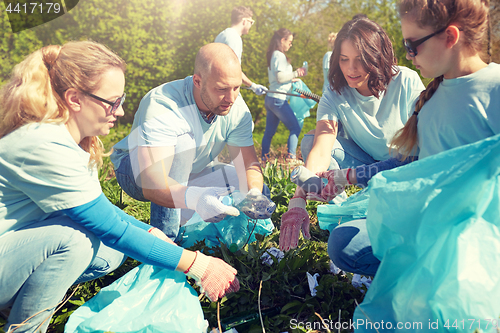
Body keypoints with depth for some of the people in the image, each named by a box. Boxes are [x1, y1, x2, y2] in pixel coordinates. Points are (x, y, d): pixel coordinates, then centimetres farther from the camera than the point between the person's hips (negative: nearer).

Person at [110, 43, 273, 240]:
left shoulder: (237, 109, -18)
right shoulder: (162, 105, -36)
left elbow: (249, 163, -15)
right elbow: (152, 185, -47)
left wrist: (254, 193, -38)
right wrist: (196, 198, -66)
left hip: (187, 174, 6)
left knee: (256, 188, -8)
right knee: (184, 139, -36)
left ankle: (183, 219, 2)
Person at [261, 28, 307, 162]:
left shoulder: (273, 55, 19)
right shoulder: (280, 56, -11)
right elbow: (280, 77, -19)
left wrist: (293, 79, 20)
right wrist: (296, 73, -10)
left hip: (271, 98, 10)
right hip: (278, 99, -10)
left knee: (269, 131, 12)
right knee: (295, 127, -8)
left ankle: (264, 158, 17)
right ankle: (291, 156, -14)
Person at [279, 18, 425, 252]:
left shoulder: (407, 83, -18)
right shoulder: (335, 97, -14)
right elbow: (321, 149, -28)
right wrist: (298, 199, -46)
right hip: (368, 165, 3)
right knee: (310, 141, -19)